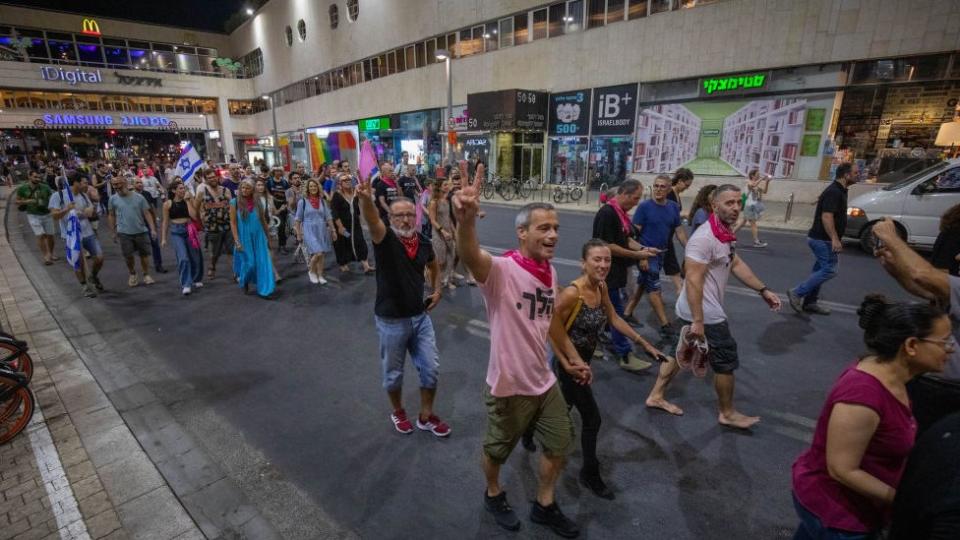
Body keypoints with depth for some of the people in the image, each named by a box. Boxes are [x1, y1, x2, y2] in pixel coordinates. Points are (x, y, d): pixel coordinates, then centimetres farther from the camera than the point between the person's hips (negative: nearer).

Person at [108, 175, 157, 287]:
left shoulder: (139, 197, -4)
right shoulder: (113, 199, -1)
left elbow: (147, 214, -2)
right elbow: (111, 215, 8)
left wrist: (152, 229, -8)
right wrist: (113, 232, 9)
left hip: (141, 231, 0)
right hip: (124, 233, 1)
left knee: (144, 254, 7)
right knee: (128, 256, 4)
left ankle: (146, 275, 22)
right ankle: (132, 274, 27)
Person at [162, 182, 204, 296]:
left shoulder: (188, 201, 2)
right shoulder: (168, 203, 0)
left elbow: (195, 216, -11)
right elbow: (165, 222, 4)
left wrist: (187, 201, -11)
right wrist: (164, 238, 2)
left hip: (190, 230, 2)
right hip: (176, 232, -2)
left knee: (196, 257, 9)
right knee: (183, 258, -12)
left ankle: (196, 280, 31)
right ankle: (186, 285, -9)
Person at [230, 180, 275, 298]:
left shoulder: (258, 203, 4)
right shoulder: (235, 202, -3)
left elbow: (263, 221, 11)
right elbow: (233, 223, -5)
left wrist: (267, 237, 13)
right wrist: (236, 240, -11)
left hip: (258, 237, 2)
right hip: (244, 237, -2)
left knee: (262, 262, -2)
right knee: (248, 263, 2)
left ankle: (265, 289, 6)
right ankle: (244, 282, 32)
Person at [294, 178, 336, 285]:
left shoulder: (322, 201, 6)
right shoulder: (303, 201, -5)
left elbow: (328, 217, 10)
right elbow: (298, 219, 0)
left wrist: (333, 230, 8)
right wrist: (298, 234, -2)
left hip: (322, 230, 4)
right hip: (309, 230, -4)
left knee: (321, 254, 8)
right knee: (318, 253, -15)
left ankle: (320, 275, 21)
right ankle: (311, 271, 11)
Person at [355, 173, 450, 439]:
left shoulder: (424, 242, -1)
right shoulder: (385, 239, -15)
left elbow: (433, 266, 21)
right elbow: (372, 220, -39)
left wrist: (437, 290, 10)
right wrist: (366, 198, -59)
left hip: (420, 316, 4)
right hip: (391, 320, -4)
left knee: (431, 369, 11)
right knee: (393, 372, 14)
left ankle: (426, 416, 32)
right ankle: (398, 412, 41)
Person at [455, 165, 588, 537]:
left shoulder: (549, 272, -1)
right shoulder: (500, 270, -24)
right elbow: (469, 255, -47)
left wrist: (572, 357, 23)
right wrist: (466, 220, -69)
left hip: (545, 381, 7)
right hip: (509, 387, -6)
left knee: (559, 445, 22)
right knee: (497, 450, 19)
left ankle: (545, 505, 48)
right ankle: (493, 495, 52)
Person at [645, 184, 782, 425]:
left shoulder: (725, 233, 7)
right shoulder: (704, 237, -25)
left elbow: (736, 264, 17)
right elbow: (693, 280, -28)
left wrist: (764, 291, 14)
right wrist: (697, 321, -29)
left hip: (705, 311, 10)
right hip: (705, 315, -9)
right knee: (727, 361, 7)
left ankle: (656, 396, 30)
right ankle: (727, 413, 28)